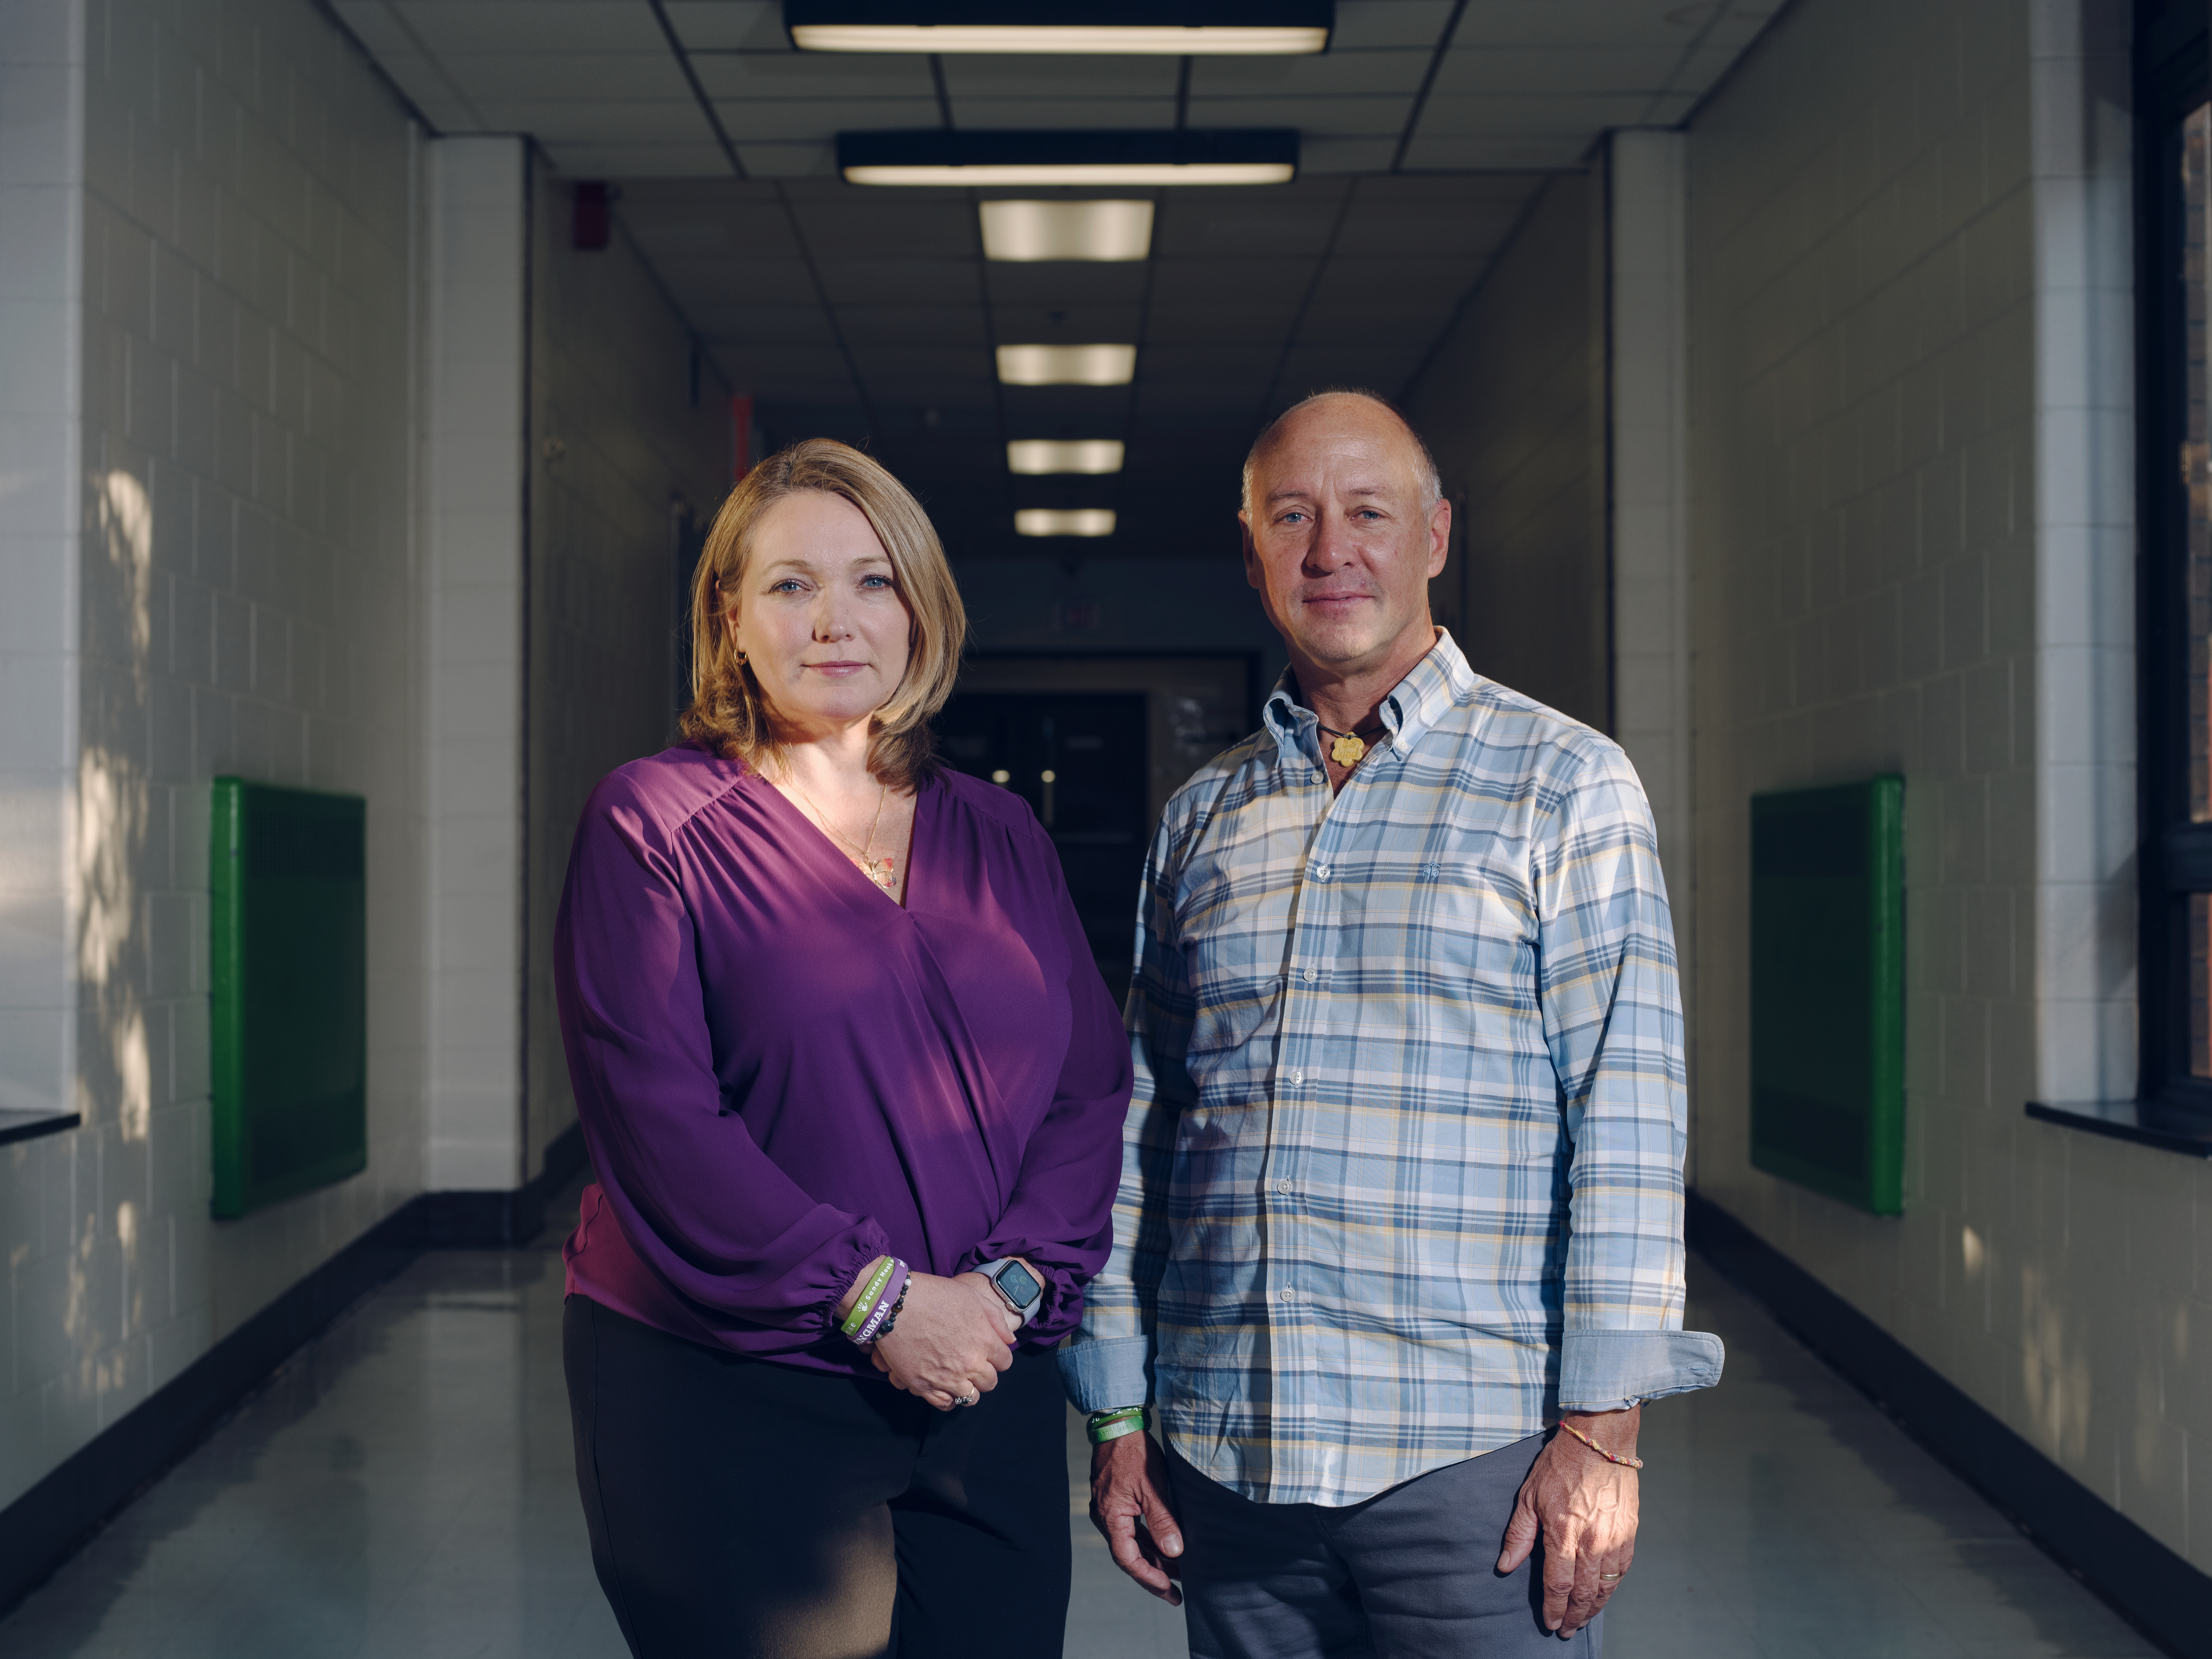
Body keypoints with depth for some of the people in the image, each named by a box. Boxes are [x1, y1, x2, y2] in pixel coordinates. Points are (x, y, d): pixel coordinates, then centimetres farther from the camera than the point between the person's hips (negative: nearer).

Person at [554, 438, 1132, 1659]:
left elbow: (1093, 1087, 7)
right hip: (726, 1402, -4)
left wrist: (1015, 1283, -10)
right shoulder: (656, 818, -3)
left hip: (987, 1399, 4)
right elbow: (654, 1111, -12)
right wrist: (874, 1296, -17)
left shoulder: (1000, 838, 10)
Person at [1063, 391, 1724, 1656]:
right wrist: (1117, 1413, 9)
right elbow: (1142, 1123, 12)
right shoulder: (1201, 820, 11)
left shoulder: (1565, 786, 0)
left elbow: (1626, 1114, -6)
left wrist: (1605, 1427, -11)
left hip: (1476, 1454, -3)